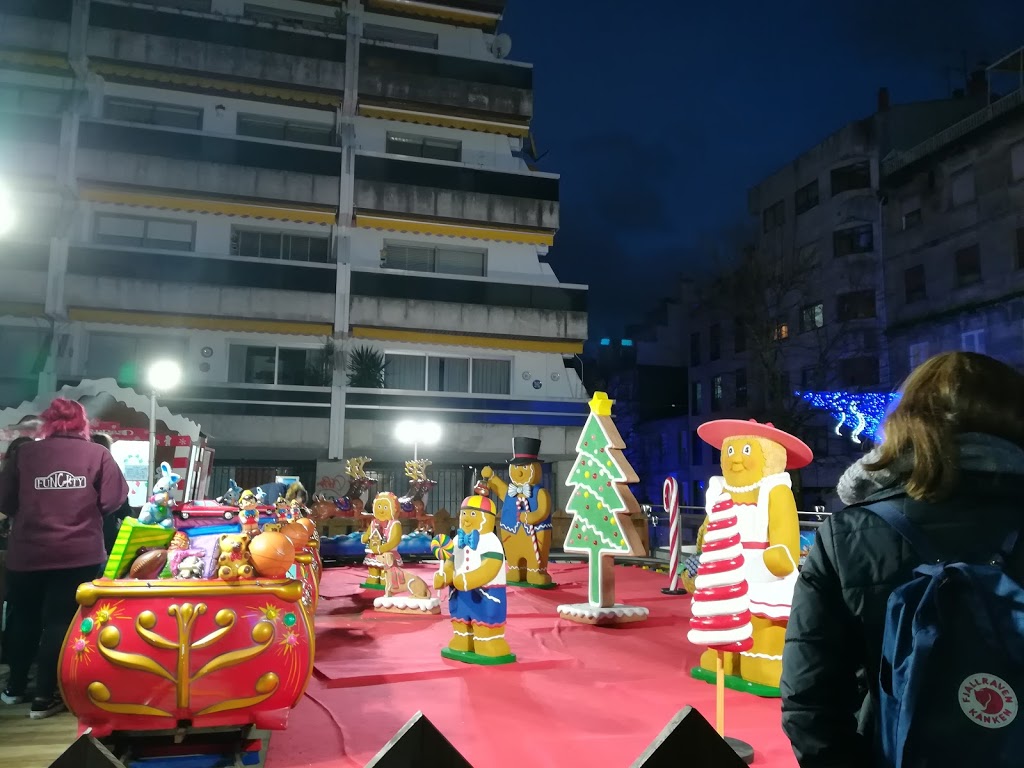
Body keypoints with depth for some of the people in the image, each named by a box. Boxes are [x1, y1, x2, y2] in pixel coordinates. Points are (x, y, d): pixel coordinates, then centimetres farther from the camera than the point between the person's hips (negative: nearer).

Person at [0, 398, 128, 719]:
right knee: (60, 621, 7)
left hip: (27, 552, 3)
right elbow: (113, 501, -8)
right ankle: (44, 697, 11)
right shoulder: (98, 454, -5)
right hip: (79, 553, -2)